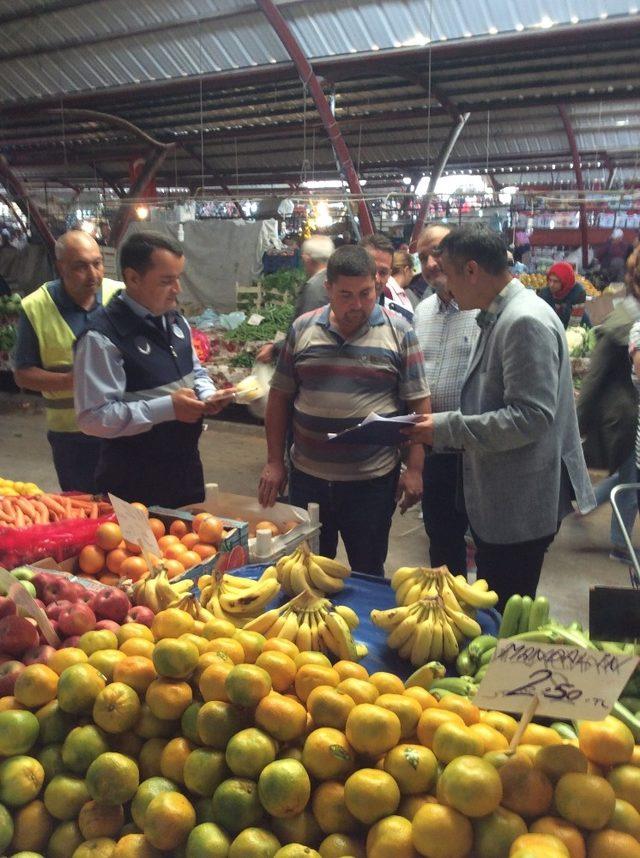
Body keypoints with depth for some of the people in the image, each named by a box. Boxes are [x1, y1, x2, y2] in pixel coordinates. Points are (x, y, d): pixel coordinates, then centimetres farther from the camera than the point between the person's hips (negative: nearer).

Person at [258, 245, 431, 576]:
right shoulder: (302, 329, 2)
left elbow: (418, 403, -3)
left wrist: (414, 469, -8)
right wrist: (275, 462, 3)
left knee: (368, 573, 14)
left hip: (373, 479, -2)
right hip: (307, 475, 2)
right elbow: (280, 396, 7)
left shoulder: (398, 331, -4)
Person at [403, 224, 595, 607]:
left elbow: (531, 417, -26)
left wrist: (446, 428, -22)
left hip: (521, 508, -9)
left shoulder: (526, 321, -21)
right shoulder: (498, 317, 11)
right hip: (499, 503, 10)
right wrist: (442, 426, 7)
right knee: (492, 611, 23)